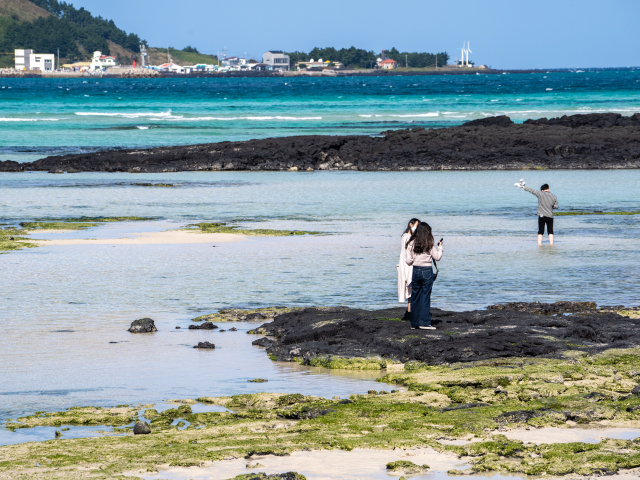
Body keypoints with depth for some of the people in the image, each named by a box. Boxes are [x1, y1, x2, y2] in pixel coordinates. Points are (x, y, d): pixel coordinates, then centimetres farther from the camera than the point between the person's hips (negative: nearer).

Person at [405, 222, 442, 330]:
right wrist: (440, 247, 17)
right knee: (425, 297, 0)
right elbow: (437, 257, 1)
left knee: (415, 297, 9)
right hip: (427, 271, -3)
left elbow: (408, 261, 0)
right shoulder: (429, 244, -8)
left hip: (415, 271, 3)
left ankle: (414, 323, 13)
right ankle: (424, 322, -3)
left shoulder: (411, 244, -1)